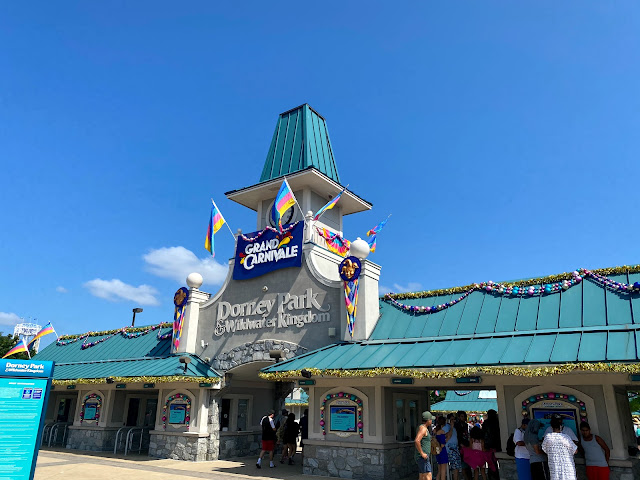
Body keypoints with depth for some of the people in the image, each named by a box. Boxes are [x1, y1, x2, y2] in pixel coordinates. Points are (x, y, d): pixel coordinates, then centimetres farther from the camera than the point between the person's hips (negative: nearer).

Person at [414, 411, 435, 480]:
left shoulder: (426, 428, 18)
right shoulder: (423, 428, -14)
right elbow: (416, 441, -28)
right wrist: (422, 453, -22)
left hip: (424, 457, 10)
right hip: (422, 457, -10)